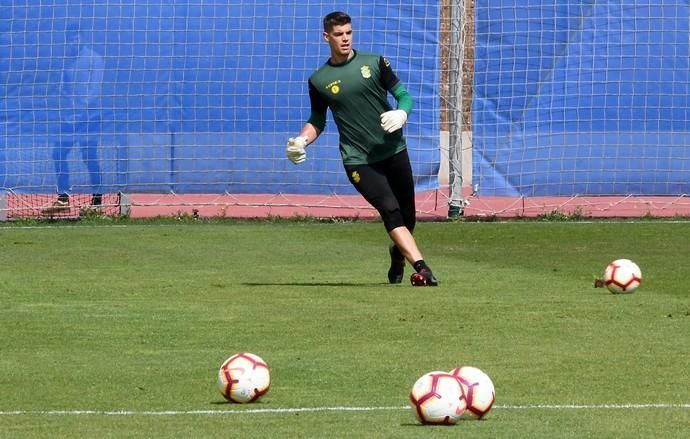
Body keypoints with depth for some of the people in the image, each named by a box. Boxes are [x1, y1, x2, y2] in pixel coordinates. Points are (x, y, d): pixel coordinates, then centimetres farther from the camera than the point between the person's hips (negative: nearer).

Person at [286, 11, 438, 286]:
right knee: (390, 210, -20)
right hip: (358, 159, -2)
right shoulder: (319, 80, 5)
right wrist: (301, 141, -5)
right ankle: (421, 268, -29)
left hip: (394, 150, 2)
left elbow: (403, 94, 6)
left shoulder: (374, 63, 4)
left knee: (407, 216, 8)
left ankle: (398, 254, 40)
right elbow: (317, 121, 15)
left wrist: (401, 113, -16)